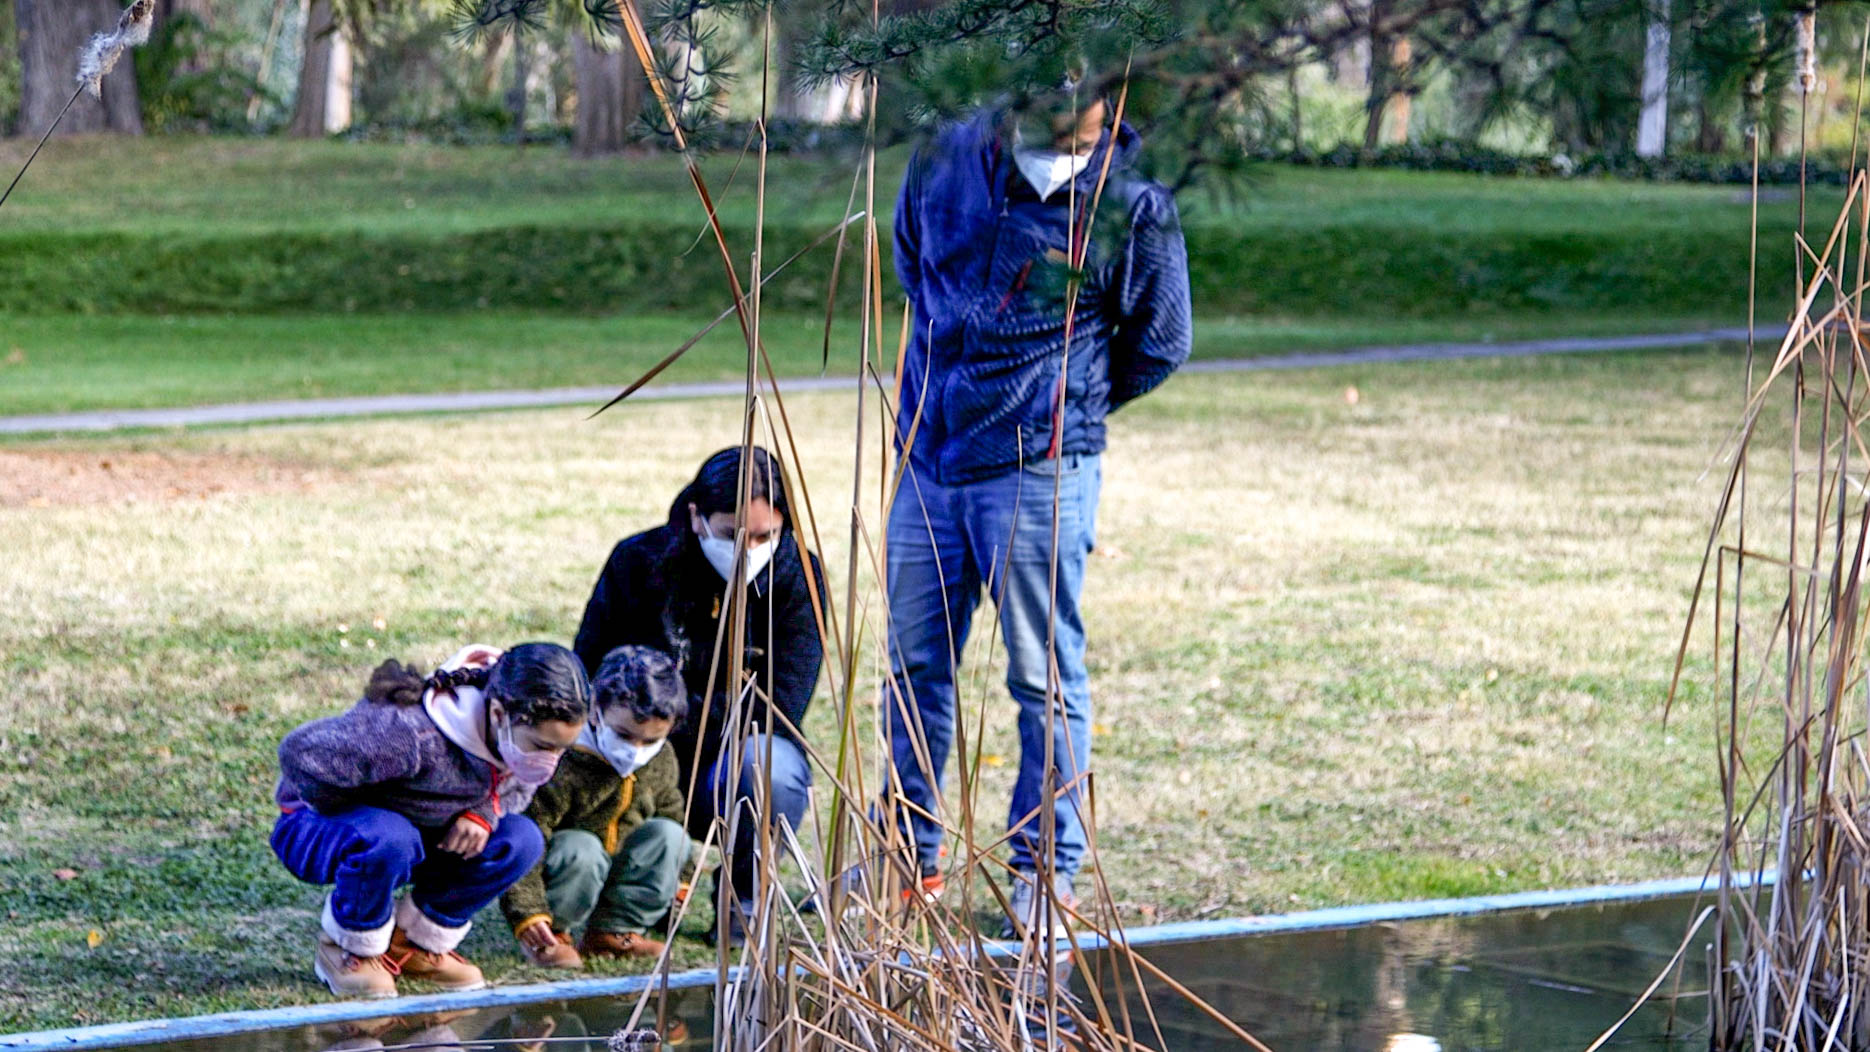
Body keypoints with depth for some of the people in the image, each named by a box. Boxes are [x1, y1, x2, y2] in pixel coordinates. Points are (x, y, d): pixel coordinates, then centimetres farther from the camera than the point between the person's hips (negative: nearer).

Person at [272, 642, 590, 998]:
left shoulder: (524, 736, -15)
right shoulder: (415, 733, -39)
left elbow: (516, 789, 5)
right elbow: (302, 753, -36)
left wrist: (482, 815, -20)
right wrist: (355, 819, -20)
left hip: (411, 832, 7)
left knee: (521, 841, -15)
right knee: (387, 841, -42)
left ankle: (418, 941, 1)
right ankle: (351, 949, -13)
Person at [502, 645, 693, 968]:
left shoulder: (661, 763, -6)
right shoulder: (562, 765, -30)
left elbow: (669, 808, 17)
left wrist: (675, 881, 24)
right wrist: (527, 914, -35)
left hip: (611, 870, 7)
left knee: (668, 834, -10)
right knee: (582, 848, -35)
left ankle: (612, 930, -4)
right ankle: (549, 937, -13)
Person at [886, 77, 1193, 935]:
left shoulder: (1132, 210, -10)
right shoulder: (946, 164, 0)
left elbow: (1158, 347, 2)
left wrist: (1066, 406, 7)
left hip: (1041, 474, -5)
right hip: (930, 463, 5)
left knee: (1044, 674, -1)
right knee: (913, 666, 12)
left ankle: (1047, 867, 8)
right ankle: (909, 857, 24)